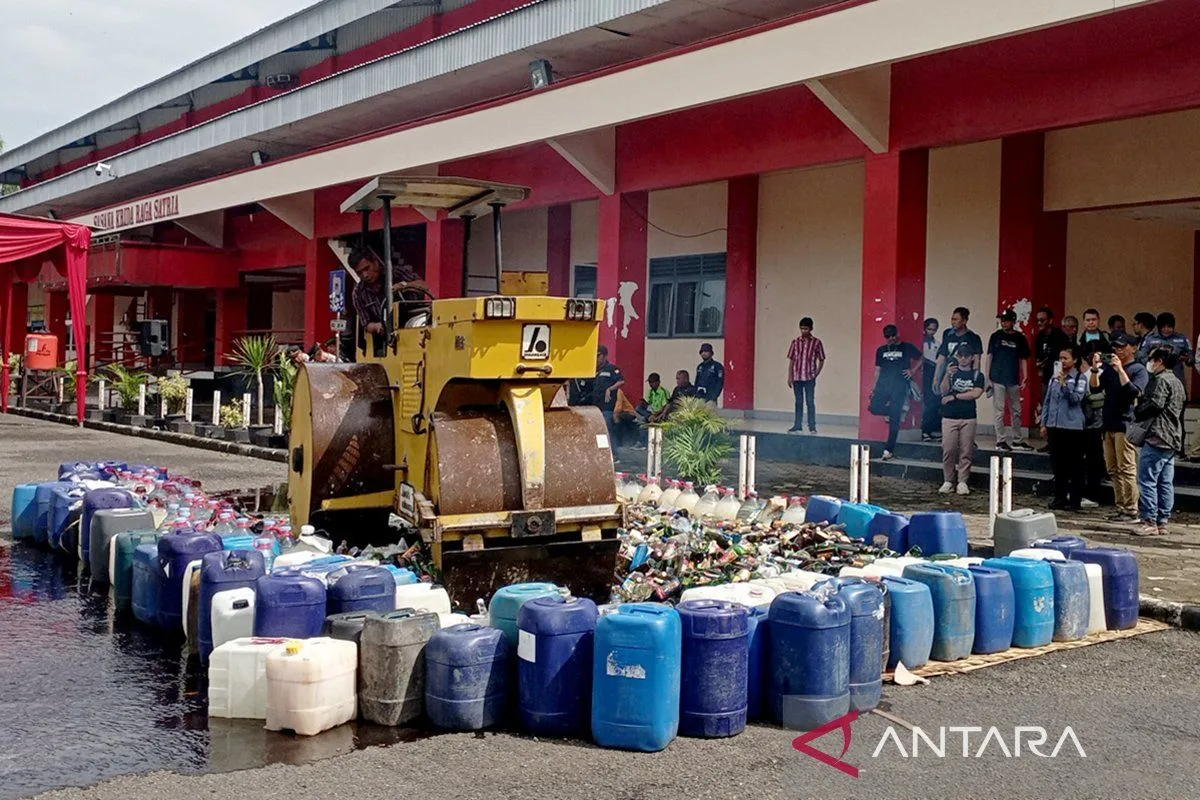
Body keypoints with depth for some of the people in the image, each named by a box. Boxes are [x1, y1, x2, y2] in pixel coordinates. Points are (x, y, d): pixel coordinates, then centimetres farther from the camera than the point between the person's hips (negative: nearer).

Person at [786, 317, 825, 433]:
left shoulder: (816, 342, -1)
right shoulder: (795, 342, 3)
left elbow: (821, 360, 5)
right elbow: (791, 360, 5)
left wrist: (816, 374, -5)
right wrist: (790, 377, 1)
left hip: (809, 378, -2)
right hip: (797, 377, 2)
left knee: (810, 402, 0)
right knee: (798, 402, 9)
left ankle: (812, 426, 6)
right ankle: (797, 426, 14)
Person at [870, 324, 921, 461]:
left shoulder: (907, 347, 5)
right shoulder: (881, 350, 15)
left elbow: (921, 358, 10)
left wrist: (913, 370, -3)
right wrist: (874, 388, 11)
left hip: (899, 386, -4)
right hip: (883, 384, 4)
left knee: (894, 419, -5)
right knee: (874, 407, -16)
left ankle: (889, 450, -1)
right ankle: (897, 411, 15)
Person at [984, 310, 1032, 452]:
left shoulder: (1020, 338, 5)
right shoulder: (996, 336, 2)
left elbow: (1023, 360, 8)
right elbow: (989, 357, 3)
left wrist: (1024, 379, 0)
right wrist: (987, 378, -3)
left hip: (1014, 380, 2)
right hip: (997, 380, -2)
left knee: (1016, 412, 9)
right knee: (999, 411, -2)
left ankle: (1017, 441, 18)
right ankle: (1001, 441, 4)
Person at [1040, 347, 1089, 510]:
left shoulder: (1080, 378, -1)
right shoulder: (1054, 378, 12)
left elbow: (1076, 398, -14)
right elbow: (1047, 401, 15)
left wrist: (1064, 384, -20)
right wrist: (1044, 423, 11)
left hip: (1072, 426, -5)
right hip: (1054, 426, 5)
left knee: (1074, 465, 0)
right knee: (1057, 463, 9)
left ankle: (1075, 499, 4)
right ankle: (1059, 497, 17)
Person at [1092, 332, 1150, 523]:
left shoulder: (1139, 370, -3)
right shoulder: (1109, 367, 16)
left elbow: (1133, 392, -17)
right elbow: (1095, 386, 6)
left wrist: (1120, 369, -18)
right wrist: (1095, 369, -9)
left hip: (1125, 425, -7)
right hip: (1109, 424, 7)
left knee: (1127, 470, -9)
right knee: (1114, 470, 10)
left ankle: (1131, 511, -7)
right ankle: (1121, 509, 15)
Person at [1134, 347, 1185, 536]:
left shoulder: (1161, 380, -9)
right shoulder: (1177, 382, 22)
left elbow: (1155, 403, -20)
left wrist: (1137, 412, -3)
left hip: (1157, 438, -10)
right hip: (1173, 439, 10)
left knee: (1147, 480, -8)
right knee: (1166, 483, 9)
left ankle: (1150, 522, -11)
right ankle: (1162, 522, 10)